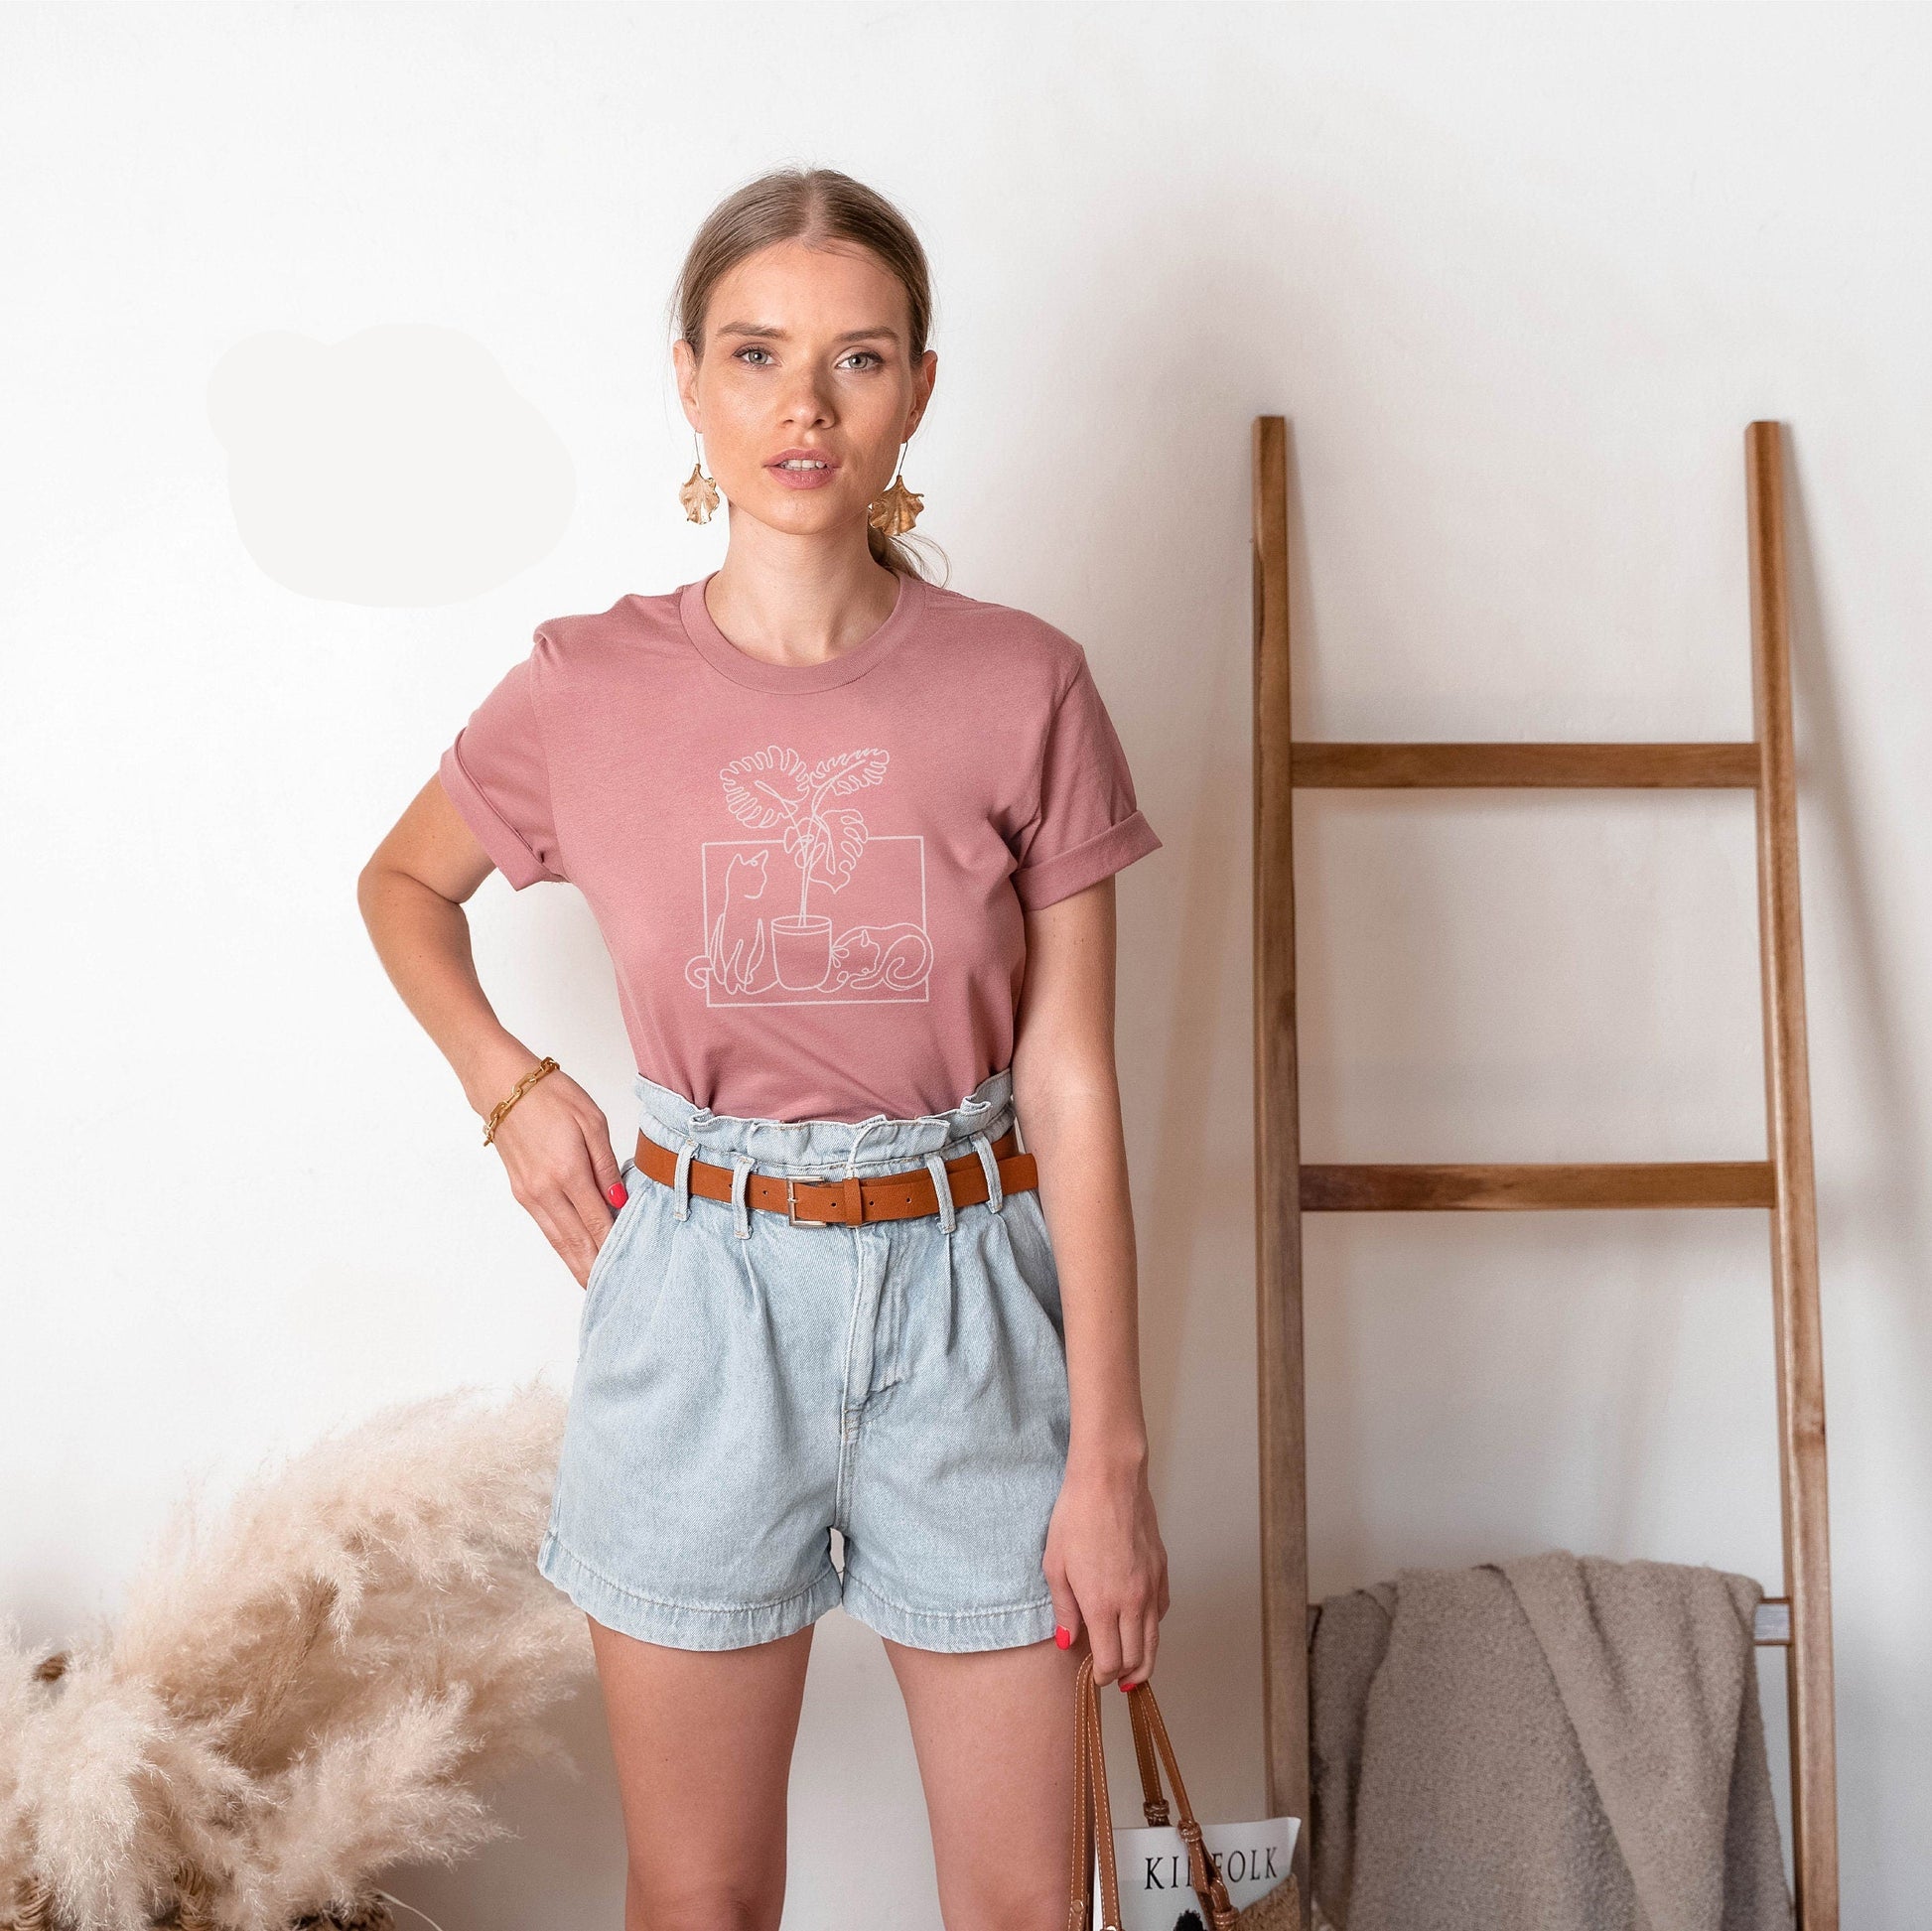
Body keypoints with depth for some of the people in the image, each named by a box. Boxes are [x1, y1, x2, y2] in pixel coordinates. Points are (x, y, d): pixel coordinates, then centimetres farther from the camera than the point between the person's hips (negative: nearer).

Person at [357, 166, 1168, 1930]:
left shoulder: (1022, 686, -8)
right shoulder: (586, 691, -6)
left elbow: (1072, 1084, -6)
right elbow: (404, 884, 16)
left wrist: (1112, 1451, -6)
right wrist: (509, 1083, -1)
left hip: (967, 1289, 0)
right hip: (701, 1291, 1)